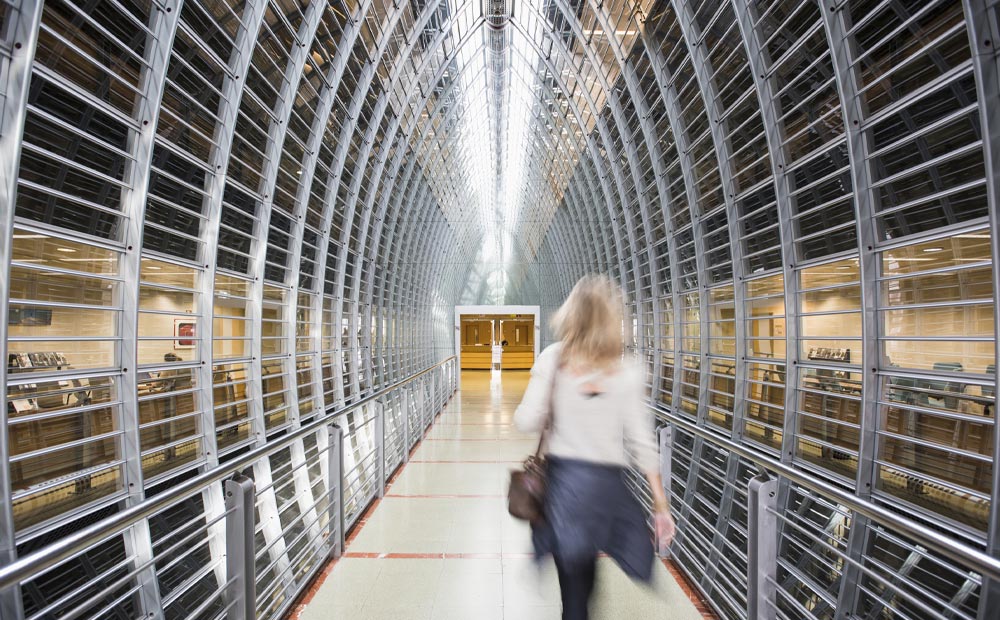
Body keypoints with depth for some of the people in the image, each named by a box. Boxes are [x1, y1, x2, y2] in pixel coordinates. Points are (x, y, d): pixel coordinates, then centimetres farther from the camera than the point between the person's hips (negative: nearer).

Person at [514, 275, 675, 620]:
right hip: (608, 481, 0)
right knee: (583, 579, 24)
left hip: (562, 476, 0)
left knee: (573, 585, 15)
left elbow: (526, 421, -9)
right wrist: (661, 504, 4)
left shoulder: (552, 358, -7)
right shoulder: (628, 371, -5)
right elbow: (641, 442, -4)